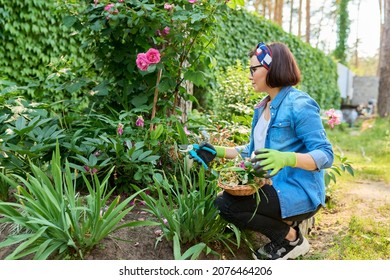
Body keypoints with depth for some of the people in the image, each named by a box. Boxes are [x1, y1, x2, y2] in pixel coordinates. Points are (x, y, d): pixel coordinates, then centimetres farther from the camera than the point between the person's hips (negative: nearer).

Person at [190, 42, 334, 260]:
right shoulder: (262, 107, 12)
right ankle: (286, 224, 9)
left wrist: (285, 158, -36)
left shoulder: (299, 105, -15)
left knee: (227, 205, -21)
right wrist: (220, 152, 10)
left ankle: (291, 238, -1)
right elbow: (253, 151, 19)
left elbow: (325, 156, -20)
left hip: (300, 192, -9)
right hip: (272, 187, 9)